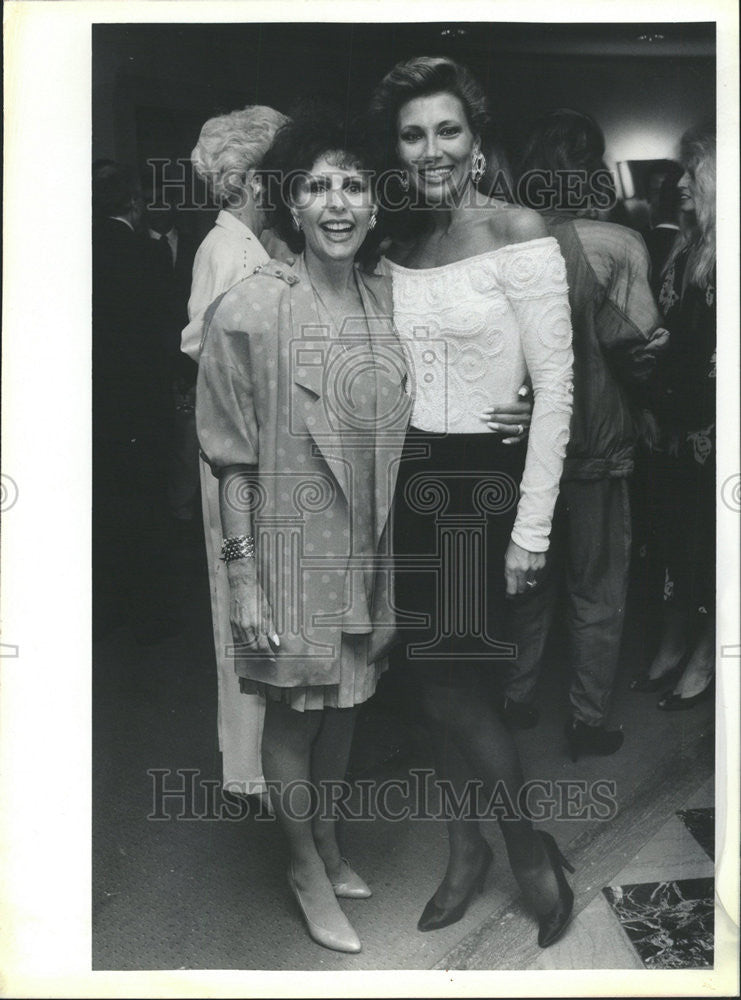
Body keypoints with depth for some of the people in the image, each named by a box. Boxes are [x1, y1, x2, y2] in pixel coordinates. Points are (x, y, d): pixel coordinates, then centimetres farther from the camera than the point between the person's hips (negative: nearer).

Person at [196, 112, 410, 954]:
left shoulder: (386, 301, 2)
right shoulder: (251, 309, -13)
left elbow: (393, 437, 9)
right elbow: (233, 459, -12)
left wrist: (392, 554, 9)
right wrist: (243, 578, -13)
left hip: (368, 550, 5)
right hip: (292, 546, -5)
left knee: (346, 701, 20)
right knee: (295, 710, 12)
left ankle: (328, 842, 45)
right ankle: (305, 865, 37)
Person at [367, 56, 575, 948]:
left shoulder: (517, 233, -8)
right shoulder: (396, 244, 9)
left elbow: (555, 386, -10)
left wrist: (532, 527, -13)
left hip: (483, 480, -5)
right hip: (409, 480, 5)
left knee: (455, 691, -1)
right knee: (433, 686, 11)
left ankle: (530, 846, 26)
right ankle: (465, 851, 33)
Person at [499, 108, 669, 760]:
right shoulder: (617, 246, -14)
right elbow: (636, 348, -19)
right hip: (596, 442, -4)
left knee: (531, 578, 20)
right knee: (598, 593, 11)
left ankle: (519, 699, 32)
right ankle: (588, 723, 22)